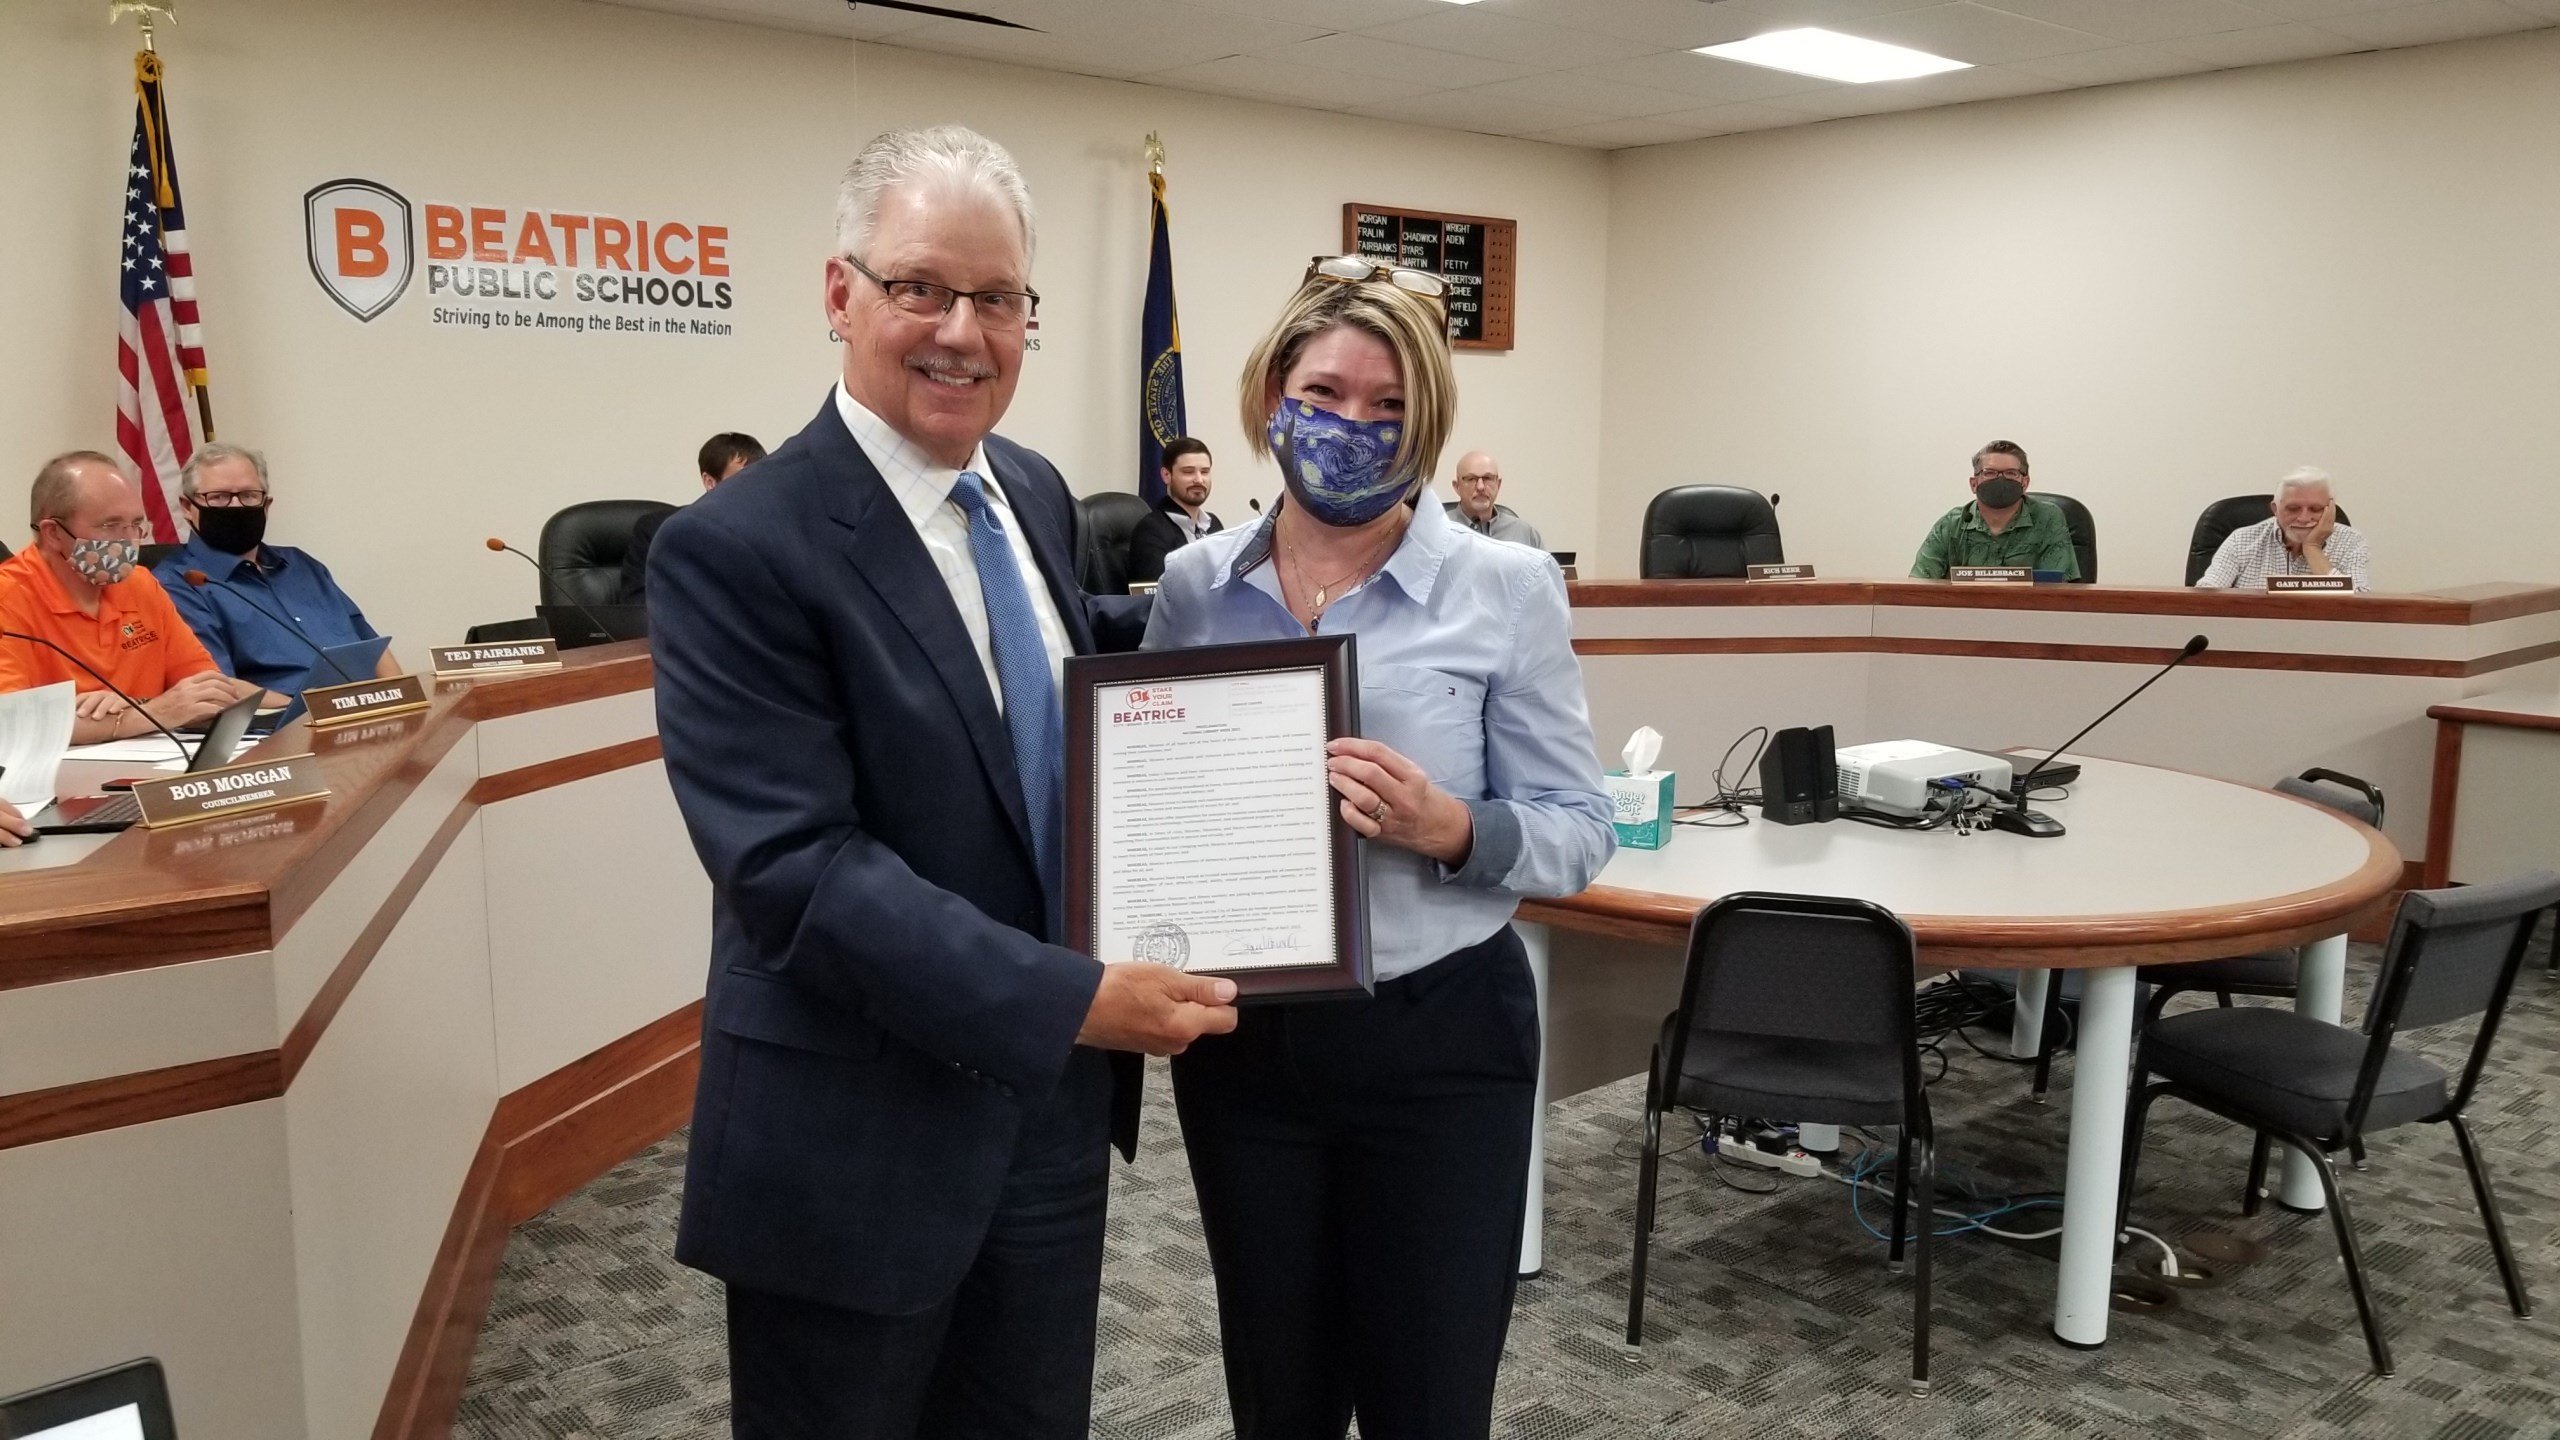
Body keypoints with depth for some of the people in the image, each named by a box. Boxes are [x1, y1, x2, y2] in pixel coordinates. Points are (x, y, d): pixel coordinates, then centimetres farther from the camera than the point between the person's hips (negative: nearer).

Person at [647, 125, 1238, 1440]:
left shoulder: (1033, 492, 5)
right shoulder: (737, 549, -19)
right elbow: (796, 867, -25)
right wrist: (1070, 998, -28)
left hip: (1050, 1104, 7)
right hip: (858, 1142, -6)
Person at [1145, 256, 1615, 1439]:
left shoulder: (1506, 588, -8)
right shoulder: (1195, 585, 1)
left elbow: (1578, 829, -7)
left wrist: (1452, 831, -26)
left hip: (1438, 1042, -3)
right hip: (1242, 1044, 3)